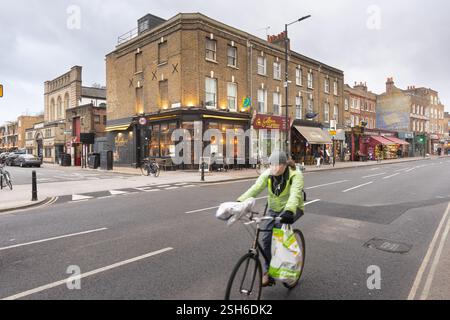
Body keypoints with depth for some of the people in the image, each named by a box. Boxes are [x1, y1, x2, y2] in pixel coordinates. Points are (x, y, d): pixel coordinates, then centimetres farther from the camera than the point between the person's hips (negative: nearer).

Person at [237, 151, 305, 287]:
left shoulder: (295, 175, -23)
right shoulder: (267, 175, -13)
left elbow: (295, 194, -40)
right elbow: (255, 189, -25)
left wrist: (289, 211, -59)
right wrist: (240, 202, -41)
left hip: (293, 209, -4)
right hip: (274, 210, 4)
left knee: (280, 226, -32)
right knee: (265, 238, -8)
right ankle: (268, 272, 11)